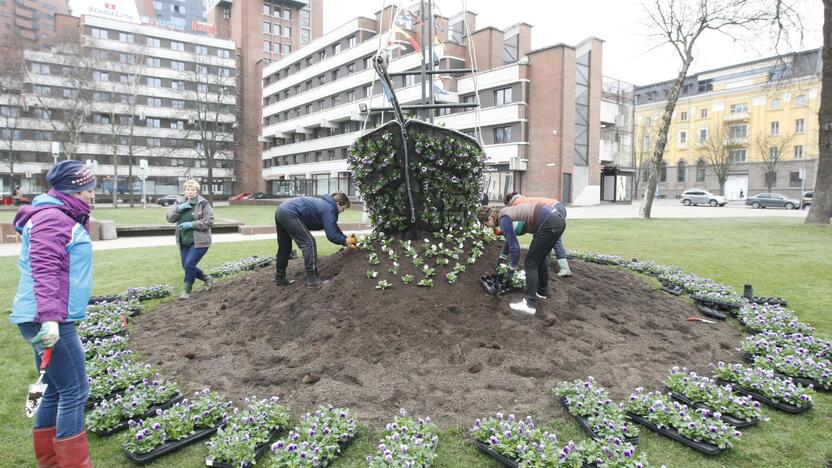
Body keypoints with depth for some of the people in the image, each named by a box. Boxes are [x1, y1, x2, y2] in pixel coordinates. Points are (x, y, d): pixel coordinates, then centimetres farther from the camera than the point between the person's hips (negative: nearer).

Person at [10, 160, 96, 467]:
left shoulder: (64, 218, 18)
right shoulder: (52, 219, -14)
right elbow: (44, 271, -26)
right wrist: (50, 317, -31)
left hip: (52, 318, 11)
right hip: (47, 320, -11)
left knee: (57, 391, 16)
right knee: (75, 391, -5)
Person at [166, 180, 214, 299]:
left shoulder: (203, 204, -9)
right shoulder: (179, 203, 7)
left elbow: (209, 221, -14)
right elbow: (170, 218, 0)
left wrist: (191, 224, -21)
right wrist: (179, 208, -17)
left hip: (199, 242, -6)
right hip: (184, 242, 7)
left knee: (189, 264, -12)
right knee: (186, 266, 12)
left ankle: (187, 290, 7)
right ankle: (207, 279, 34)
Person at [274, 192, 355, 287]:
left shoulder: (325, 204, 21)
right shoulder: (329, 209, -9)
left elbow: (334, 228, 28)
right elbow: (331, 235, -12)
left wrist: (346, 240, 22)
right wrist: (346, 241, 3)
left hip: (281, 211, 11)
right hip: (289, 214, -11)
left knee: (284, 247, 19)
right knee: (309, 243, -7)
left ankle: (280, 279, 29)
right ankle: (313, 279, -7)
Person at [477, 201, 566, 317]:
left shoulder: (504, 220, -8)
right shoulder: (506, 214, 20)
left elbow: (514, 247, -7)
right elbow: (510, 239, 36)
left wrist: (512, 269, 6)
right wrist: (502, 257, 48)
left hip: (549, 224, -10)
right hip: (558, 219, 10)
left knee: (530, 264, -1)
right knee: (540, 258, 25)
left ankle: (530, 305, -2)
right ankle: (542, 292, 40)